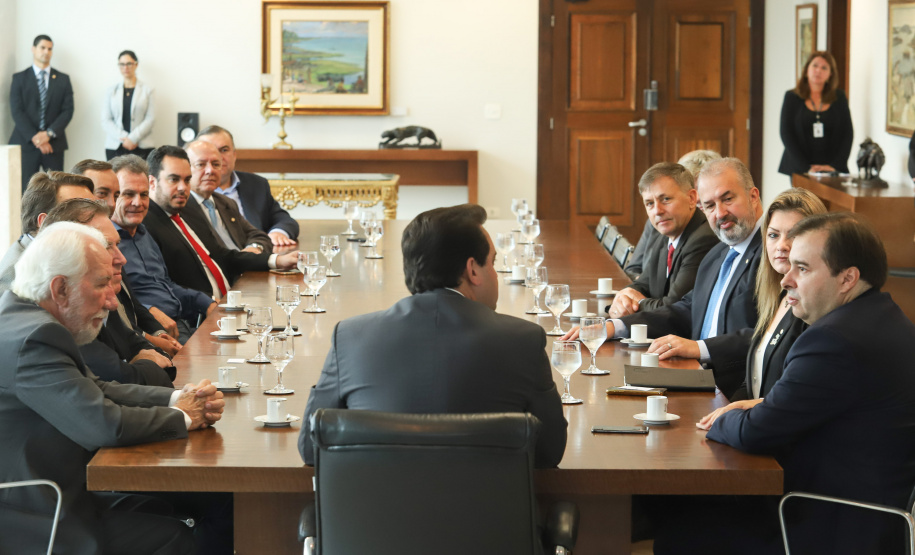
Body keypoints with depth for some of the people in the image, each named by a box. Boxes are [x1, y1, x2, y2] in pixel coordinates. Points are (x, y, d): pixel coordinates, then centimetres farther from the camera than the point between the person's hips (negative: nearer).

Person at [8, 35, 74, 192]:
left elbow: (68, 110, 4)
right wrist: (34, 137, -12)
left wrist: (49, 134, -10)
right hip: (26, 143, -1)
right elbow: (16, 111, -1)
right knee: (26, 189, -5)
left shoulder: (63, 79, 12)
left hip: (53, 143, 1)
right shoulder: (19, 78, 7)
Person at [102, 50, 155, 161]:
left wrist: (133, 138, -10)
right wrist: (123, 138, -7)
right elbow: (105, 121, 8)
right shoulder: (111, 91, 15)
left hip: (141, 147, -2)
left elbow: (150, 119, 1)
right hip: (114, 147, 2)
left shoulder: (147, 90, 8)